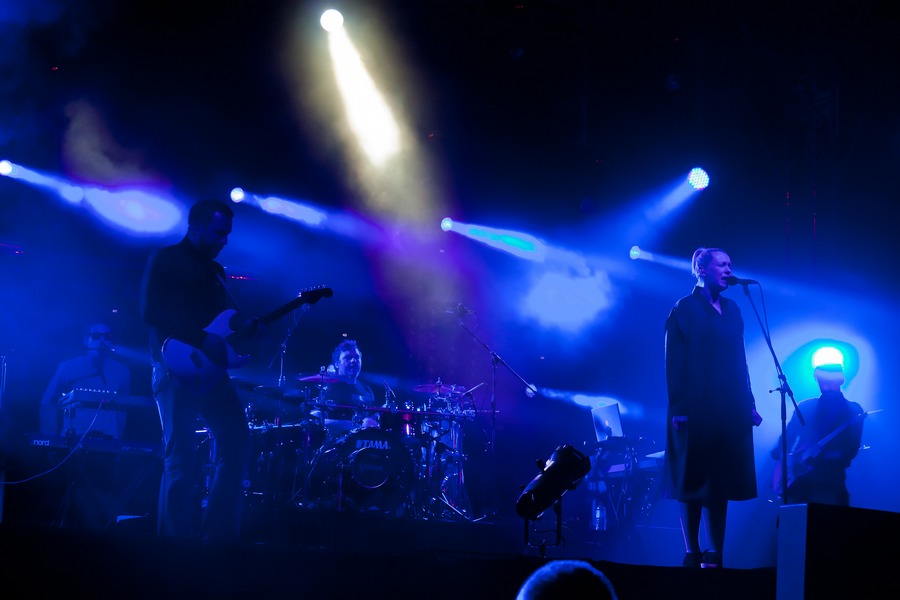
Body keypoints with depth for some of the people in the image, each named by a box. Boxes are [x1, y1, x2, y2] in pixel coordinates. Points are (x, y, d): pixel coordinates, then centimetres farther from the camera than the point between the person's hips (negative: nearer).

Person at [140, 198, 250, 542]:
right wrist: (203, 339, -20)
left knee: (236, 442, 0)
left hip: (211, 370, 7)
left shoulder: (214, 270, 22)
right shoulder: (165, 260, -1)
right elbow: (150, 311, -14)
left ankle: (219, 537, 6)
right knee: (181, 455, -8)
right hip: (178, 369, -7)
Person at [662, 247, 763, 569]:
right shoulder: (685, 309, -2)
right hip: (695, 409, -6)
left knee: (720, 482, 4)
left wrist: (749, 403, 8)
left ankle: (715, 555, 7)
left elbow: (739, 360, 15)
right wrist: (678, 408, -15)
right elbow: (674, 361, -7)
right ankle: (692, 554, 4)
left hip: (729, 410, 6)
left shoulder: (732, 310, 15)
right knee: (693, 482, -1)